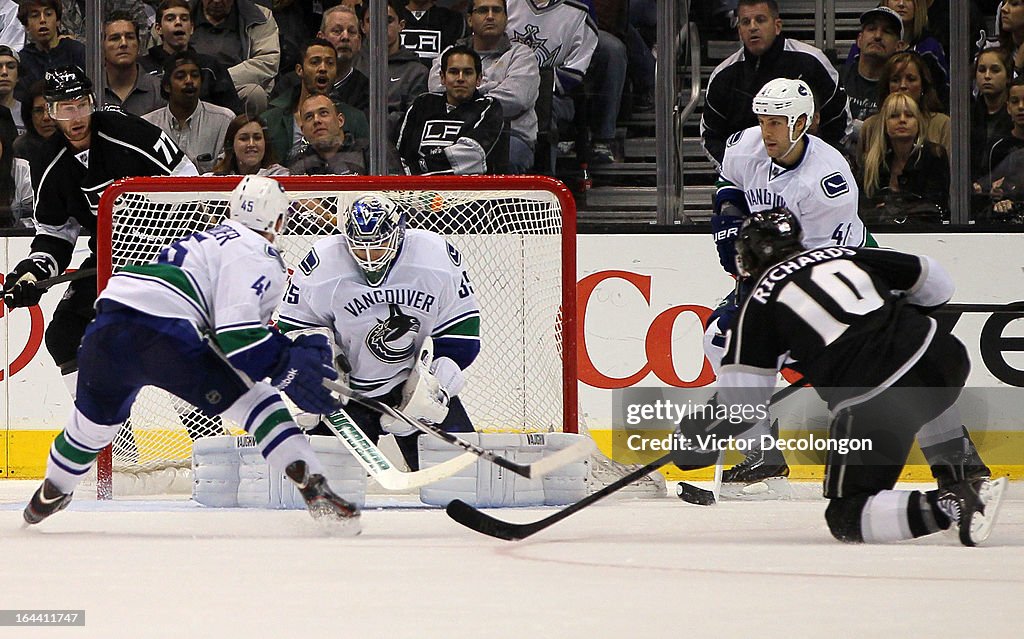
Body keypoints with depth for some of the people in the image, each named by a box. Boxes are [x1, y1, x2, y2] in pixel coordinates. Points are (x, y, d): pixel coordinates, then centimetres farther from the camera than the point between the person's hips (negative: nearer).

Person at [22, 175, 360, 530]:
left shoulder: (211, 239, 30)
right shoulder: (257, 258, 2)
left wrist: (292, 349, 18)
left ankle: (50, 495, 50)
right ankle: (314, 488, -13)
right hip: (163, 335, -8)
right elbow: (237, 332, -13)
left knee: (95, 420, 32)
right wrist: (286, 368, -10)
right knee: (255, 402, -1)